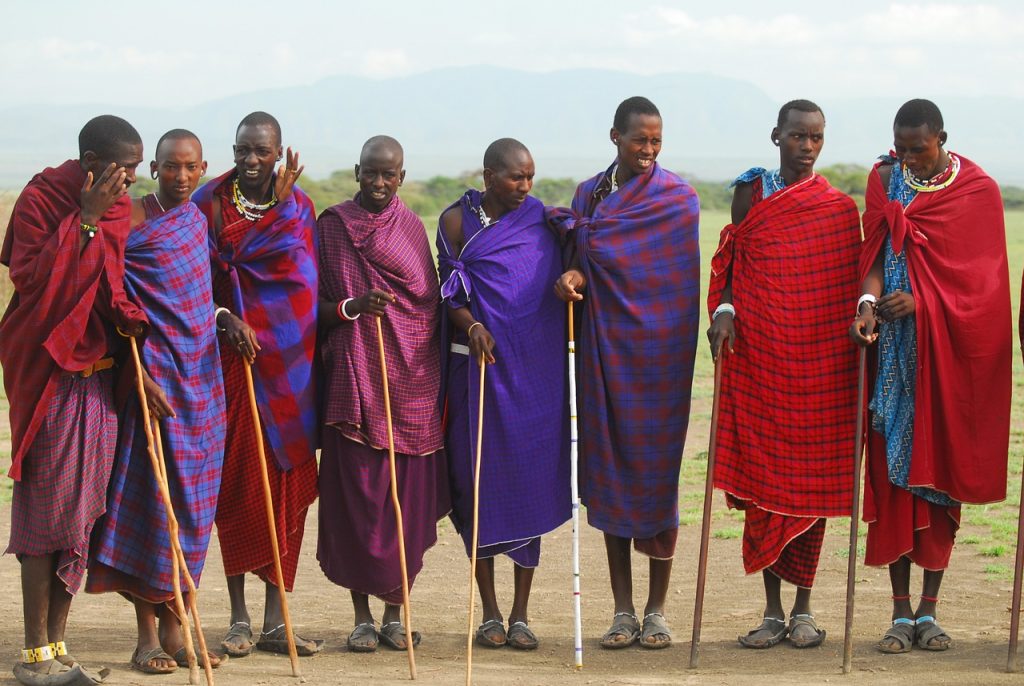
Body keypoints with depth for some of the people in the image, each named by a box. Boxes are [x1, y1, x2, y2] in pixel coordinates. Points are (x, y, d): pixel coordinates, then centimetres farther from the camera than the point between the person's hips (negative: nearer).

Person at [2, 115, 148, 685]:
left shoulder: (120, 207, 10)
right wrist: (85, 219, -22)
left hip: (99, 375, 6)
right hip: (50, 374, -6)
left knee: (82, 508, 7)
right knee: (46, 505, -3)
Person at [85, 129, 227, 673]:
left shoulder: (198, 219, 13)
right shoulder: (131, 220, -8)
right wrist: (138, 372, -19)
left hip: (201, 376, 6)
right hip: (153, 375, -6)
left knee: (190, 501, 7)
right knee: (150, 497, -6)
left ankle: (175, 627, 14)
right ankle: (148, 634, 0)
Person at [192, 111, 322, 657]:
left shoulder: (299, 206, 9)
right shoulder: (210, 201, 1)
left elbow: (307, 277, 4)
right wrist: (227, 321, -14)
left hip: (290, 360, 2)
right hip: (234, 355, -2)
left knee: (286, 481, 2)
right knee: (238, 479, -4)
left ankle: (275, 621, 8)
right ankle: (239, 617, 6)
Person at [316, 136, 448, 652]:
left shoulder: (412, 227, 9)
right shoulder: (330, 226, 3)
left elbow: (430, 304, 11)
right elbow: (313, 307, 3)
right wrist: (352, 307, -17)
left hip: (410, 380, 2)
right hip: (353, 378, -2)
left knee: (408, 497, 1)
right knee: (355, 492, -3)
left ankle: (394, 611, 13)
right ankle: (362, 615, 7)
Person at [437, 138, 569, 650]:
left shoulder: (541, 220, 7)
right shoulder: (457, 220, 3)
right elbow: (451, 291, 0)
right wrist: (472, 327, -17)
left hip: (535, 367, 1)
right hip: (477, 363, -1)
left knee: (531, 479, -1)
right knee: (478, 478, 1)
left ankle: (521, 613, 7)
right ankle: (489, 612, 11)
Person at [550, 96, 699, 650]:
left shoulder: (678, 197, -3)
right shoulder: (590, 193, 11)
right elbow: (585, 260, 9)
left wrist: (574, 225, 0)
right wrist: (574, 276, -12)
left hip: (658, 350, -4)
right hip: (605, 348, 4)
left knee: (658, 469, -2)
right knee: (611, 473, 4)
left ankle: (657, 610, 7)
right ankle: (623, 610, 10)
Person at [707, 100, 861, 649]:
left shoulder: (839, 207, 5)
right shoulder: (750, 191, 7)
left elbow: (850, 282, 7)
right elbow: (731, 263, 9)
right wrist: (723, 310, -7)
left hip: (819, 356, 0)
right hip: (756, 351, 0)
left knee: (813, 475, 1)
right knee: (761, 474, 1)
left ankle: (803, 608, 11)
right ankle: (772, 609, 9)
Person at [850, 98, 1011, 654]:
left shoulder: (978, 191, -1)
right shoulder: (885, 179, 5)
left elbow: (979, 275, -5)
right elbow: (875, 252, -1)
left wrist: (922, 301, -18)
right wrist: (869, 302, -21)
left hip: (951, 352, -1)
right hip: (896, 349, 2)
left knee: (941, 468, 1)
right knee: (894, 469, -2)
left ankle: (929, 610, 9)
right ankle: (901, 612, 4)